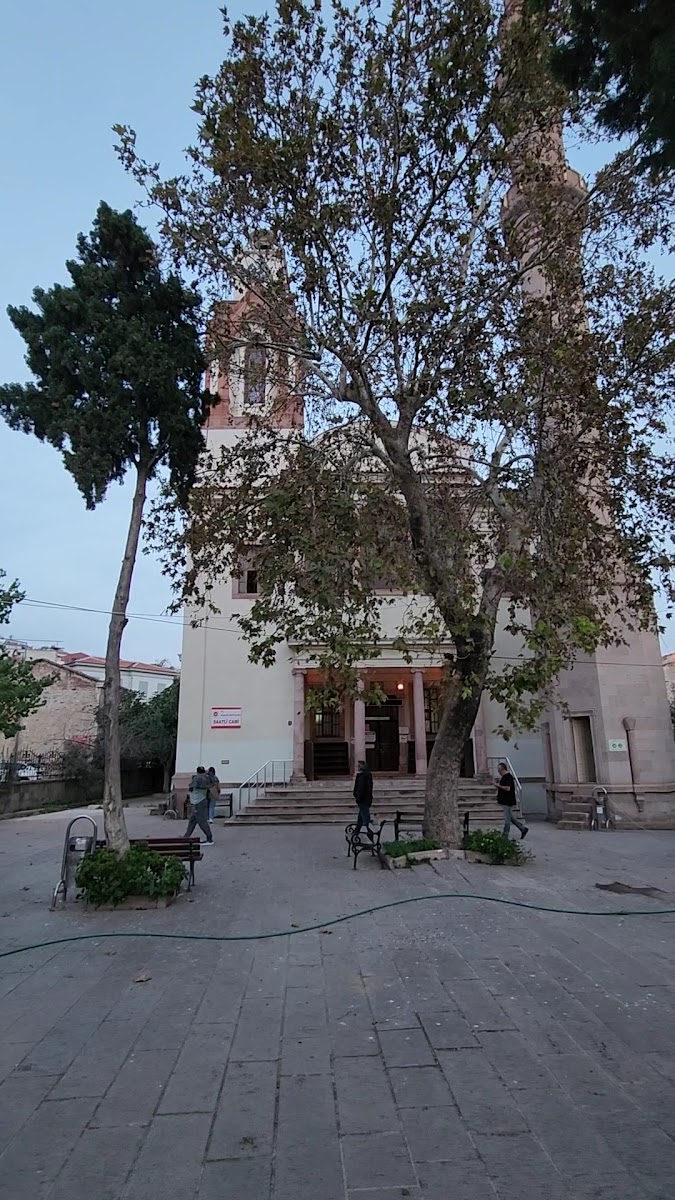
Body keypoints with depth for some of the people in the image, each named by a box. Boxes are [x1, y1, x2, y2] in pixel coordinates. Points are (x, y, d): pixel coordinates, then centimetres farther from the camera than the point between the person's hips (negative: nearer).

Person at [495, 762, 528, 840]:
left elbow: (507, 788, -27)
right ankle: (523, 829, 22)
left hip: (508, 801, -10)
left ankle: (505, 836, 3)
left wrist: (498, 785, -19)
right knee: (511, 818, 16)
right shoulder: (504, 776, 14)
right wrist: (498, 782, 10)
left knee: (507, 819, -2)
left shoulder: (508, 777, -18)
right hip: (505, 801, 10)